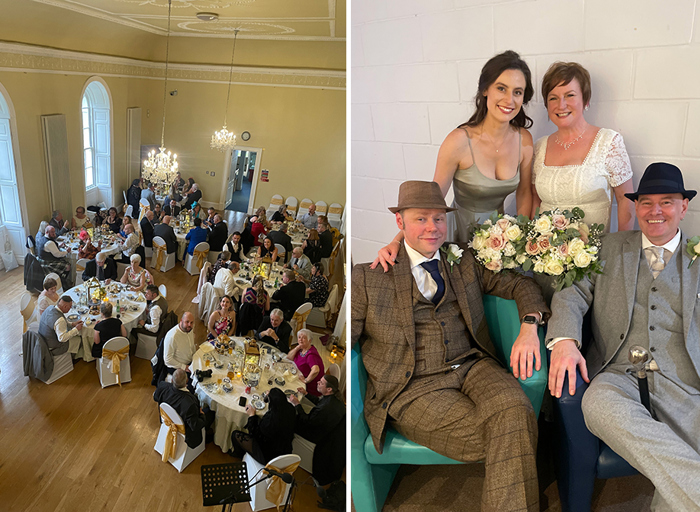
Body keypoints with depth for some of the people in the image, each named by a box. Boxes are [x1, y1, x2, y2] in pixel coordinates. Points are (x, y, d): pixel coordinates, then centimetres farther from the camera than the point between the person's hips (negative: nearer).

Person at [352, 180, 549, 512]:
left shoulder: (465, 262, 15)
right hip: (412, 387, -3)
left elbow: (520, 285, 14)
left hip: (472, 366, 4)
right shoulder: (368, 275, 4)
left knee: (515, 411, -28)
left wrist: (529, 328, -6)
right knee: (487, 435, -26)